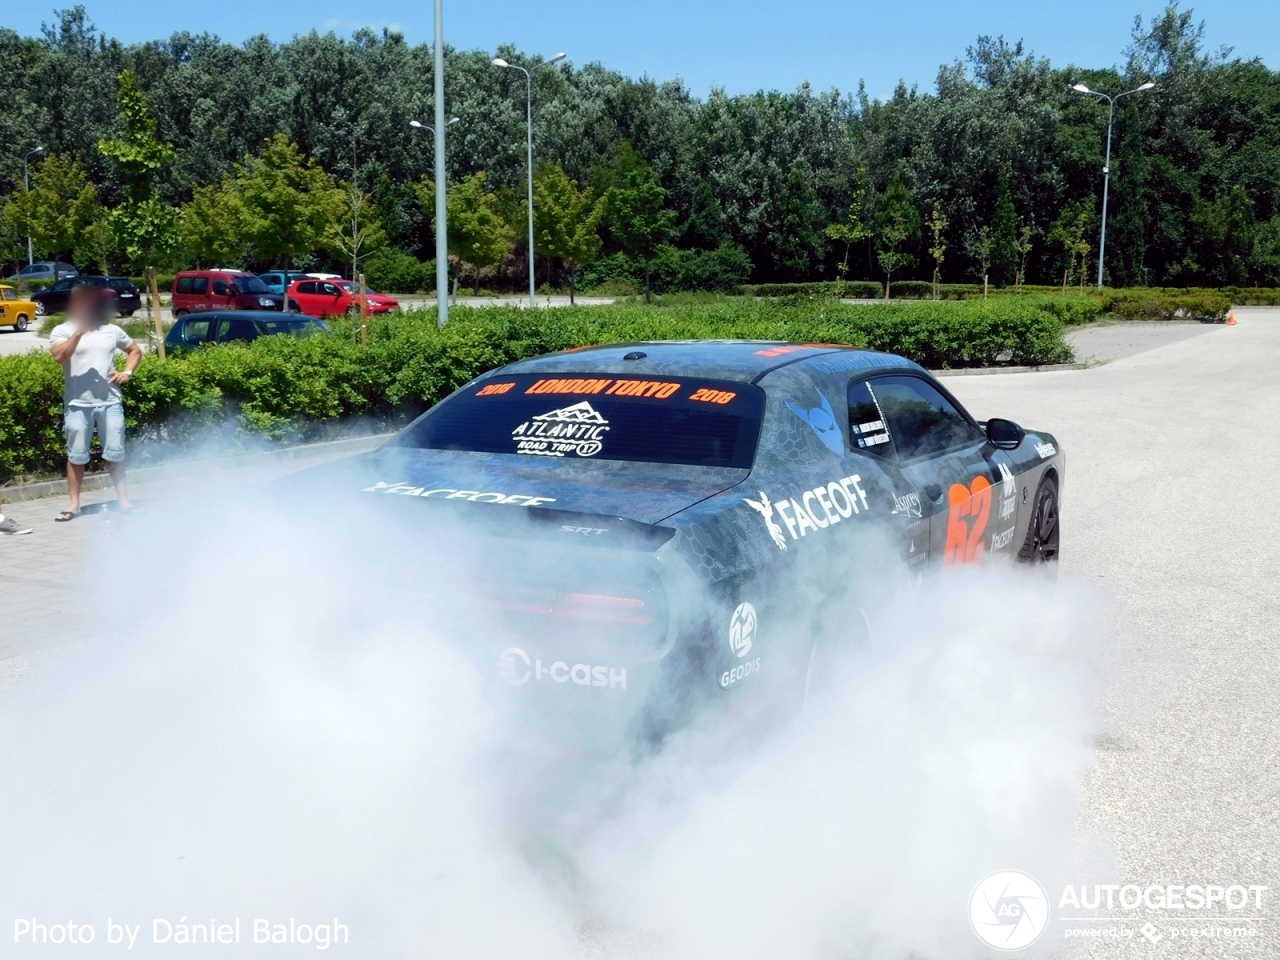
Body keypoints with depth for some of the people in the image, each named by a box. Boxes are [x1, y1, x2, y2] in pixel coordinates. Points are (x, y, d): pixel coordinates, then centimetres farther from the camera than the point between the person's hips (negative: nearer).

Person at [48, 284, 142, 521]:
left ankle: (123, 499, 14)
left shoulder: (111, 330, 9)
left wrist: (127, 372, 3)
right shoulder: (62, 331, 0)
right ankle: (74, 504, 12)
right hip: (78, 404, -2)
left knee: (115, 452, 6)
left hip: (110, 402, 2)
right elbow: (59, 356, -19)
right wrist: (79, 332, -26)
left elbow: (136, 351, 20)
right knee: (76, 455, 4)